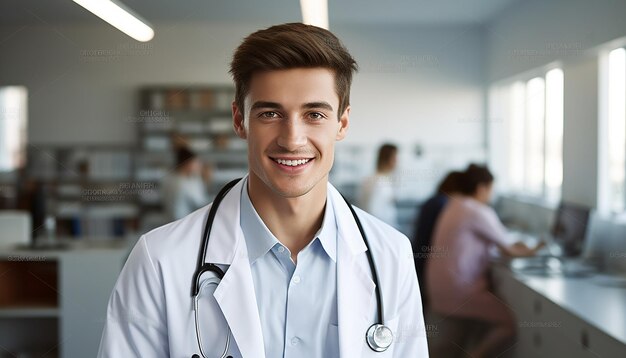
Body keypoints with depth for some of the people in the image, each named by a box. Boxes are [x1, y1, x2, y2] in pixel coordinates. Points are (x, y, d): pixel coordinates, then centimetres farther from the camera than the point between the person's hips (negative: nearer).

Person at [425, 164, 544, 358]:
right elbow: (510, 250, -5)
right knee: (509, 324, -8)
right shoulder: (479, 212, -14)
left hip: (441, 289, 10)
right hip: (460, 290, -10)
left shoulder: (454, 206, 14)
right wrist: (529, 251, 15)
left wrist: (518, 247, 21)